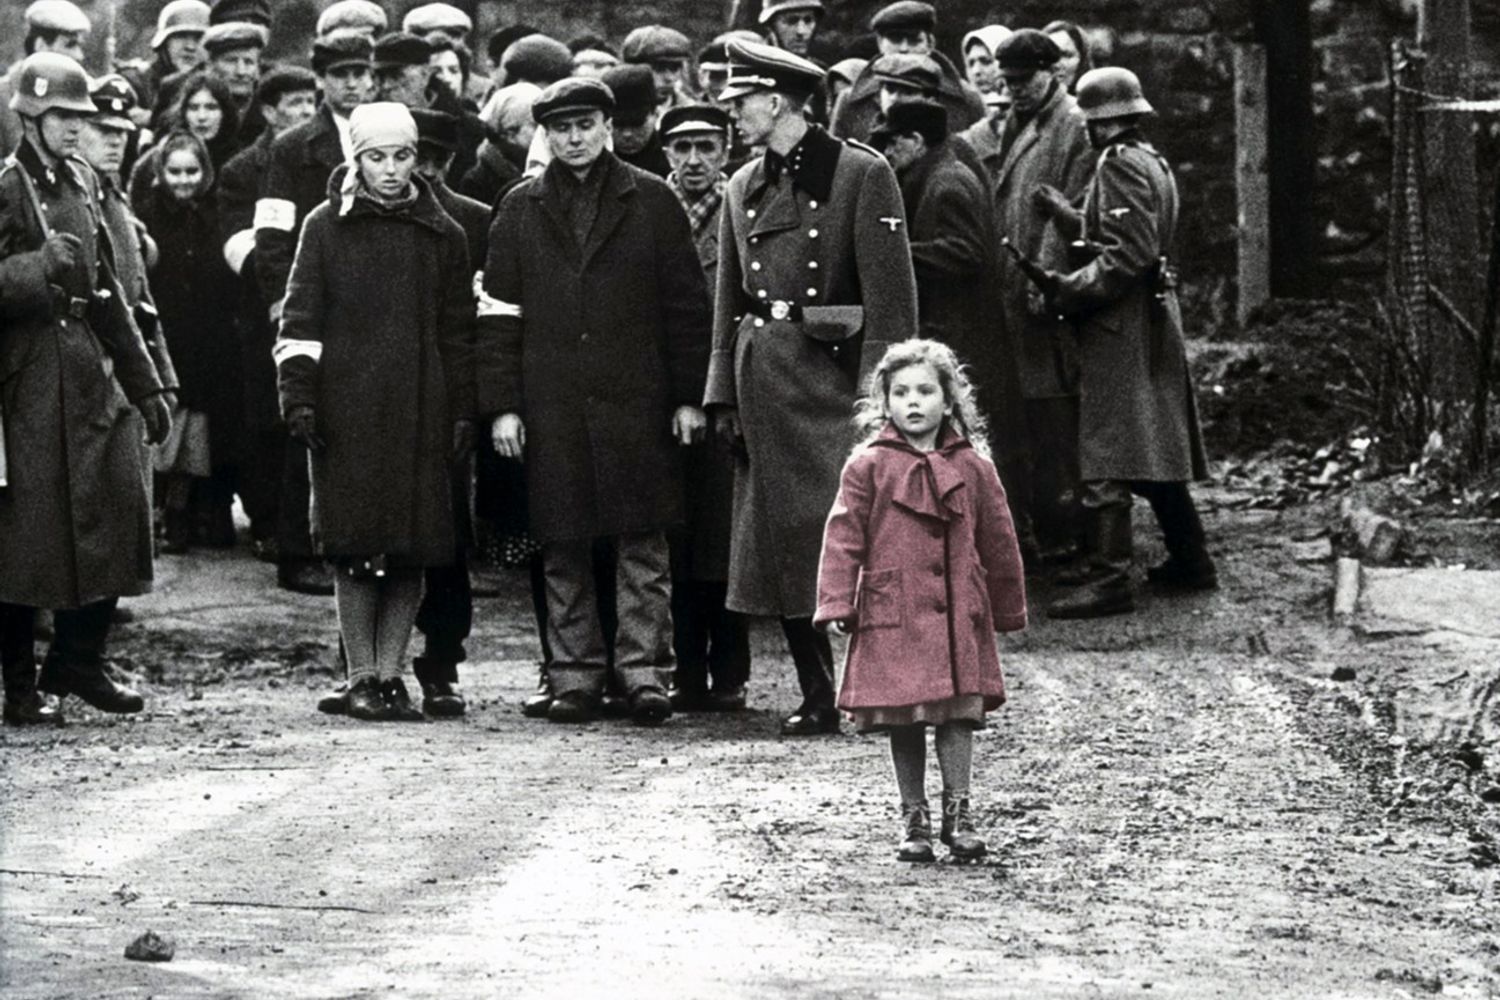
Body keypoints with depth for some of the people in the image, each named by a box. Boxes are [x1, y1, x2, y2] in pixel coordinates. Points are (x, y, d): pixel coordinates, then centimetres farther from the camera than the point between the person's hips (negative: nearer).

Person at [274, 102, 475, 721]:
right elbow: (300, 321, 4)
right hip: (347, 408, -2)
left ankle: (391, 674, 8)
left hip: (420, 412, 2)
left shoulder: (442, 235, 11)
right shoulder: (326, 227, 5)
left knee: (413, 551, 0)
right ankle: (361, 677, 4)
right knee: (355, 550, -3)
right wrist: (298, 396, -5)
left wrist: (464, 411, 8)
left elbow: (458, 332, 13)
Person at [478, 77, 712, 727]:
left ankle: (643, 667, 1)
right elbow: (499, 313, 8)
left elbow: (686, 304, 6)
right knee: (562, 544, 4)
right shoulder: (520, 210, 9)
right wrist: (502, 405, 1)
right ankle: (575, 674, 10)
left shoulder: (651, 202, 5)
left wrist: (688, 397, 1)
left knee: (642, 540, -3)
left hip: (636, 402, -1)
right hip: (551, 404, 1)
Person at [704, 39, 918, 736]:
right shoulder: (743, 189, 13)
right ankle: (818, 698, 11)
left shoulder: (861, 175, -5)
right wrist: (723, 397, 11)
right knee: (781, 540, 5)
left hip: (831, 374, -6)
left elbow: (889, 292, -9)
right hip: (763, 383, 6)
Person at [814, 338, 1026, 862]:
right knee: (903, 720, 4)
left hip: (957, 614, 1)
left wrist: (1008, 609, 18)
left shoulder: (972, 467, 7)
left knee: (958, 712, -2)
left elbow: (997, 541, 14)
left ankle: (958, 813, 5)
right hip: (891, 614, -1)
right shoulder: (868, 467, 0)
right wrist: (836, 603, -8)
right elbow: (843, 538, -1)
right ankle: (914, 819, 13)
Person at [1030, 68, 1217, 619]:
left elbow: (1128, 255, -22)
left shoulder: (1120, 166, -15)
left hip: (1121, 325, -10)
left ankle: (1110, 579, -14)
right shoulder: (1152, 161, 16)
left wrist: (1068, 291, -17)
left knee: (1106, 457, -11)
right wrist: (1066, 216, 13)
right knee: (1158, 447, 17)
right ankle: (1190, 560, 24)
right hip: (1156, 317, 10)